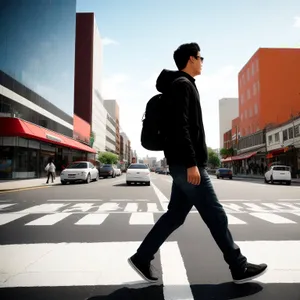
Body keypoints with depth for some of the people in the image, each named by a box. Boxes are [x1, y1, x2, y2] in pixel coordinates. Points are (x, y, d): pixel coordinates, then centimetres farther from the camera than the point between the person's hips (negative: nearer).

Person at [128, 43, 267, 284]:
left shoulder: (183, 85, 24)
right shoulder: (182, 84, -7)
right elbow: (180, 127, -20)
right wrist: (191, 163, -23)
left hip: (183, 163, 10)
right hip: (186, 163, -10)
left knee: (175, 215, 11)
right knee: (215, 215, 0)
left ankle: (142, 258, 18)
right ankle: (239, 268, 14)